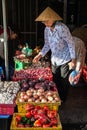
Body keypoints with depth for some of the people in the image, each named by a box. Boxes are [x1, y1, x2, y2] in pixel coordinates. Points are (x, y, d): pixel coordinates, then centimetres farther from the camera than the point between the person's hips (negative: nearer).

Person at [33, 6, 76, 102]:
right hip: (54, 60, 6)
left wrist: (73, 59, -17)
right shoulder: (47, 29, -3)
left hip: (65, 59, -6)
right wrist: (40, 55, -5)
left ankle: (62, 100, 24)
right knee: (55, 80, 17)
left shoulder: (62, 28, -24)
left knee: (64, 82, 6)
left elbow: (71, 43, -18)